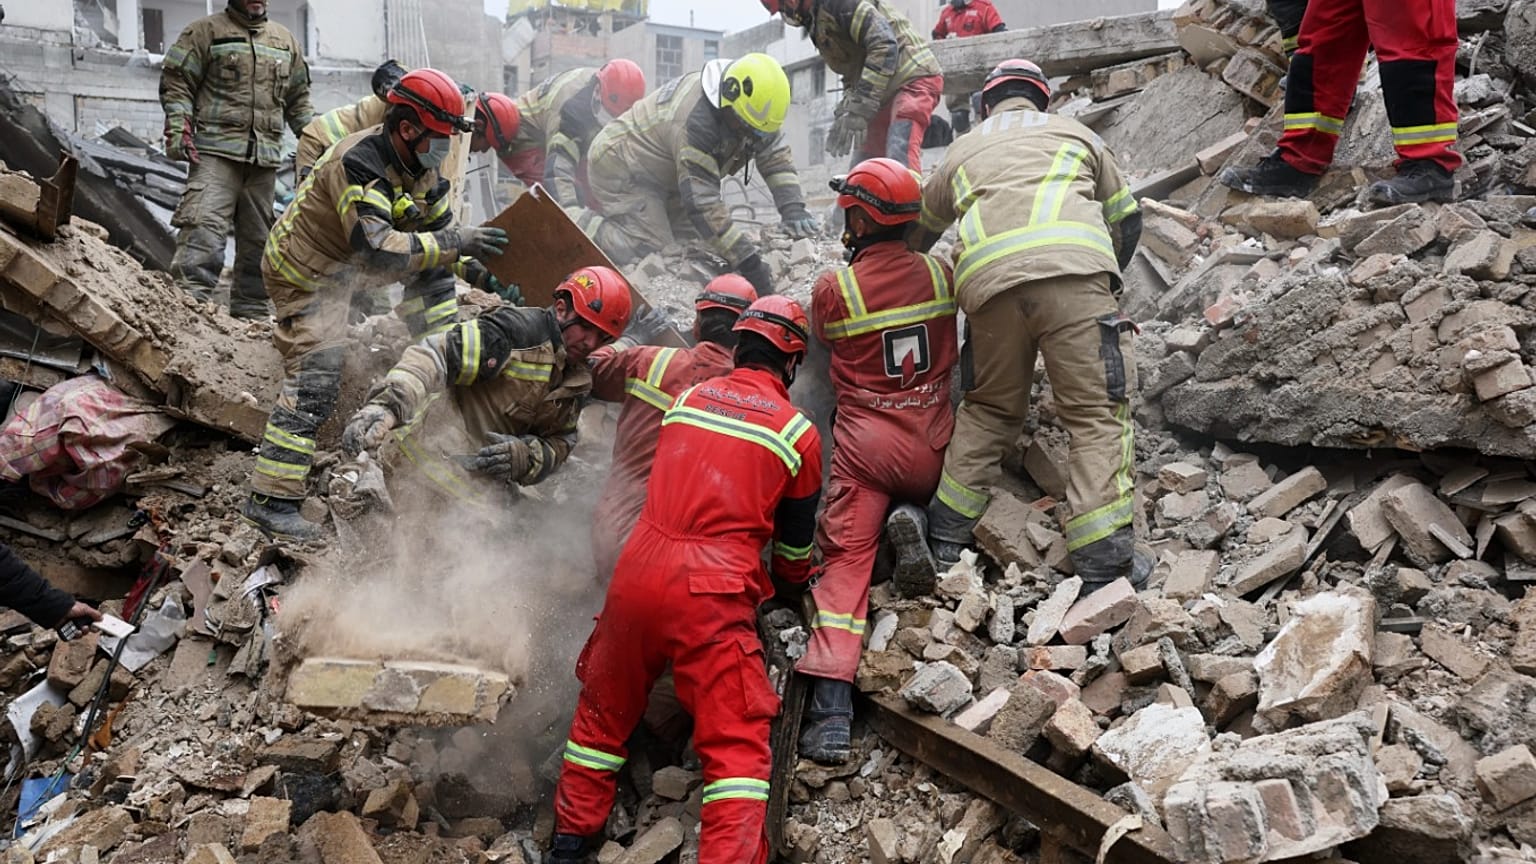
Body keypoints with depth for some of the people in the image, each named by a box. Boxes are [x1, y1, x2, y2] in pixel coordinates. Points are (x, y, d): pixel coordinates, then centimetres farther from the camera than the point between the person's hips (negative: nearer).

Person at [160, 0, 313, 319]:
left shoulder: (286, 41, 21)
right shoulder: (207, 31, 6)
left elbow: (298, 99, 26)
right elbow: (176, 81, 2)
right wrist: (178, 128, -10)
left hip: (266, 159, 5)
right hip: (216, 151, -5)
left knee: (258, 236, 8)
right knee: (204, 226, -18)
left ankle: (250, 311, 15)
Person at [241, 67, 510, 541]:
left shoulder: (419, 166, -2)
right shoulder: (358, 165, -30)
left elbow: (441, 226, 6)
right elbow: (379, 250, -39)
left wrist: (475, 268, -11)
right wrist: (455, 244, -38)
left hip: (346, 262, 9)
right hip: (307, 273, -9)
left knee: (433, 265, 6)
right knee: (315, 380, -17)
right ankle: (271, 500, -16)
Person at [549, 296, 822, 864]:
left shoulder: (687, 397, 14)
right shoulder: (799, 432, 5)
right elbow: (795, 540, 17)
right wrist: (796, 578, 39)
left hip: (636, 574, 4)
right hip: (712, 594, -4)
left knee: (603, 713, 22)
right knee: (737, 746, 1)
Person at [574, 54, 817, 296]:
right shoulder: (695, 121, -38)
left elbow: (775, 154, -5)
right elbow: (703, 205, -39)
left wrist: (793, 207, -21)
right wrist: (748, 261, -40)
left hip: (663, 175, 9)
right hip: (621, 169, -9)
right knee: (652, 252, -22)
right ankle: (584, 229, -2)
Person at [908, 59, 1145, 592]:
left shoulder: (962, 151, 33)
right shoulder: (1072, 133, 30)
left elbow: (918, 232, 44)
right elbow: (1126, 219, 32)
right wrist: (1105, 281, 47)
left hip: (987, 283, 2)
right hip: (1073, 270, -2)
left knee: (989, 409, 21)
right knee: (1097, 414, -1)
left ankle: (944, 539, 17)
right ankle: (1104, 567, -10)